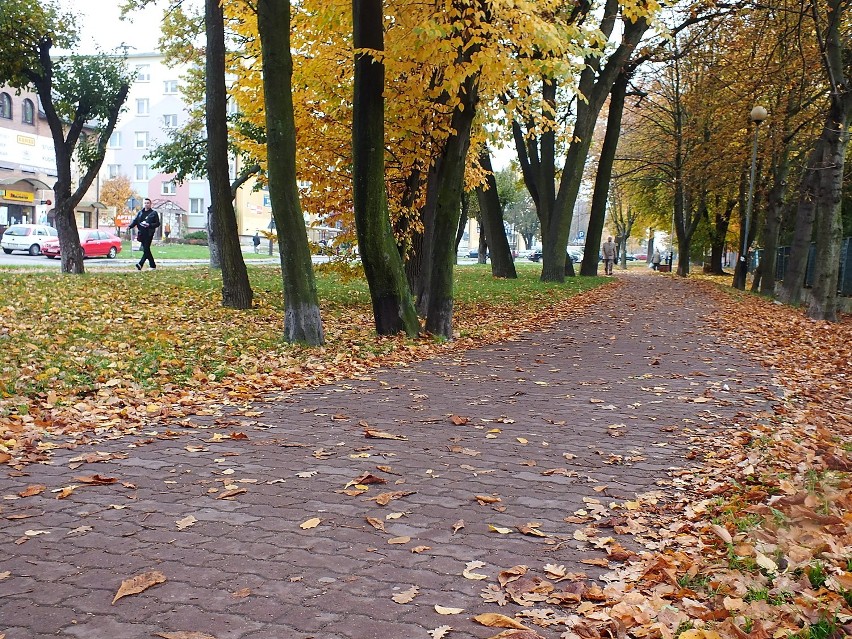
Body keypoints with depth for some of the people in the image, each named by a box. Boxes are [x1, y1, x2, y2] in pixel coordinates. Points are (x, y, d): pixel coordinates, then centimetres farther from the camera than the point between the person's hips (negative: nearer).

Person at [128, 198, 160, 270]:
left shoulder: (154, 213, 3)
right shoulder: (140, 213, 16)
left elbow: (157, 223, -1)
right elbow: (135, 221, 11)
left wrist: (149, 225, -17)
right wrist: (130, 226, -8)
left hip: (149, 234, -5)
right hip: (141, 234, 5)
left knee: (146, 249, -13)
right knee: (146, 250, 8)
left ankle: (140, 264, -22)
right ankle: (153, 265, 17)